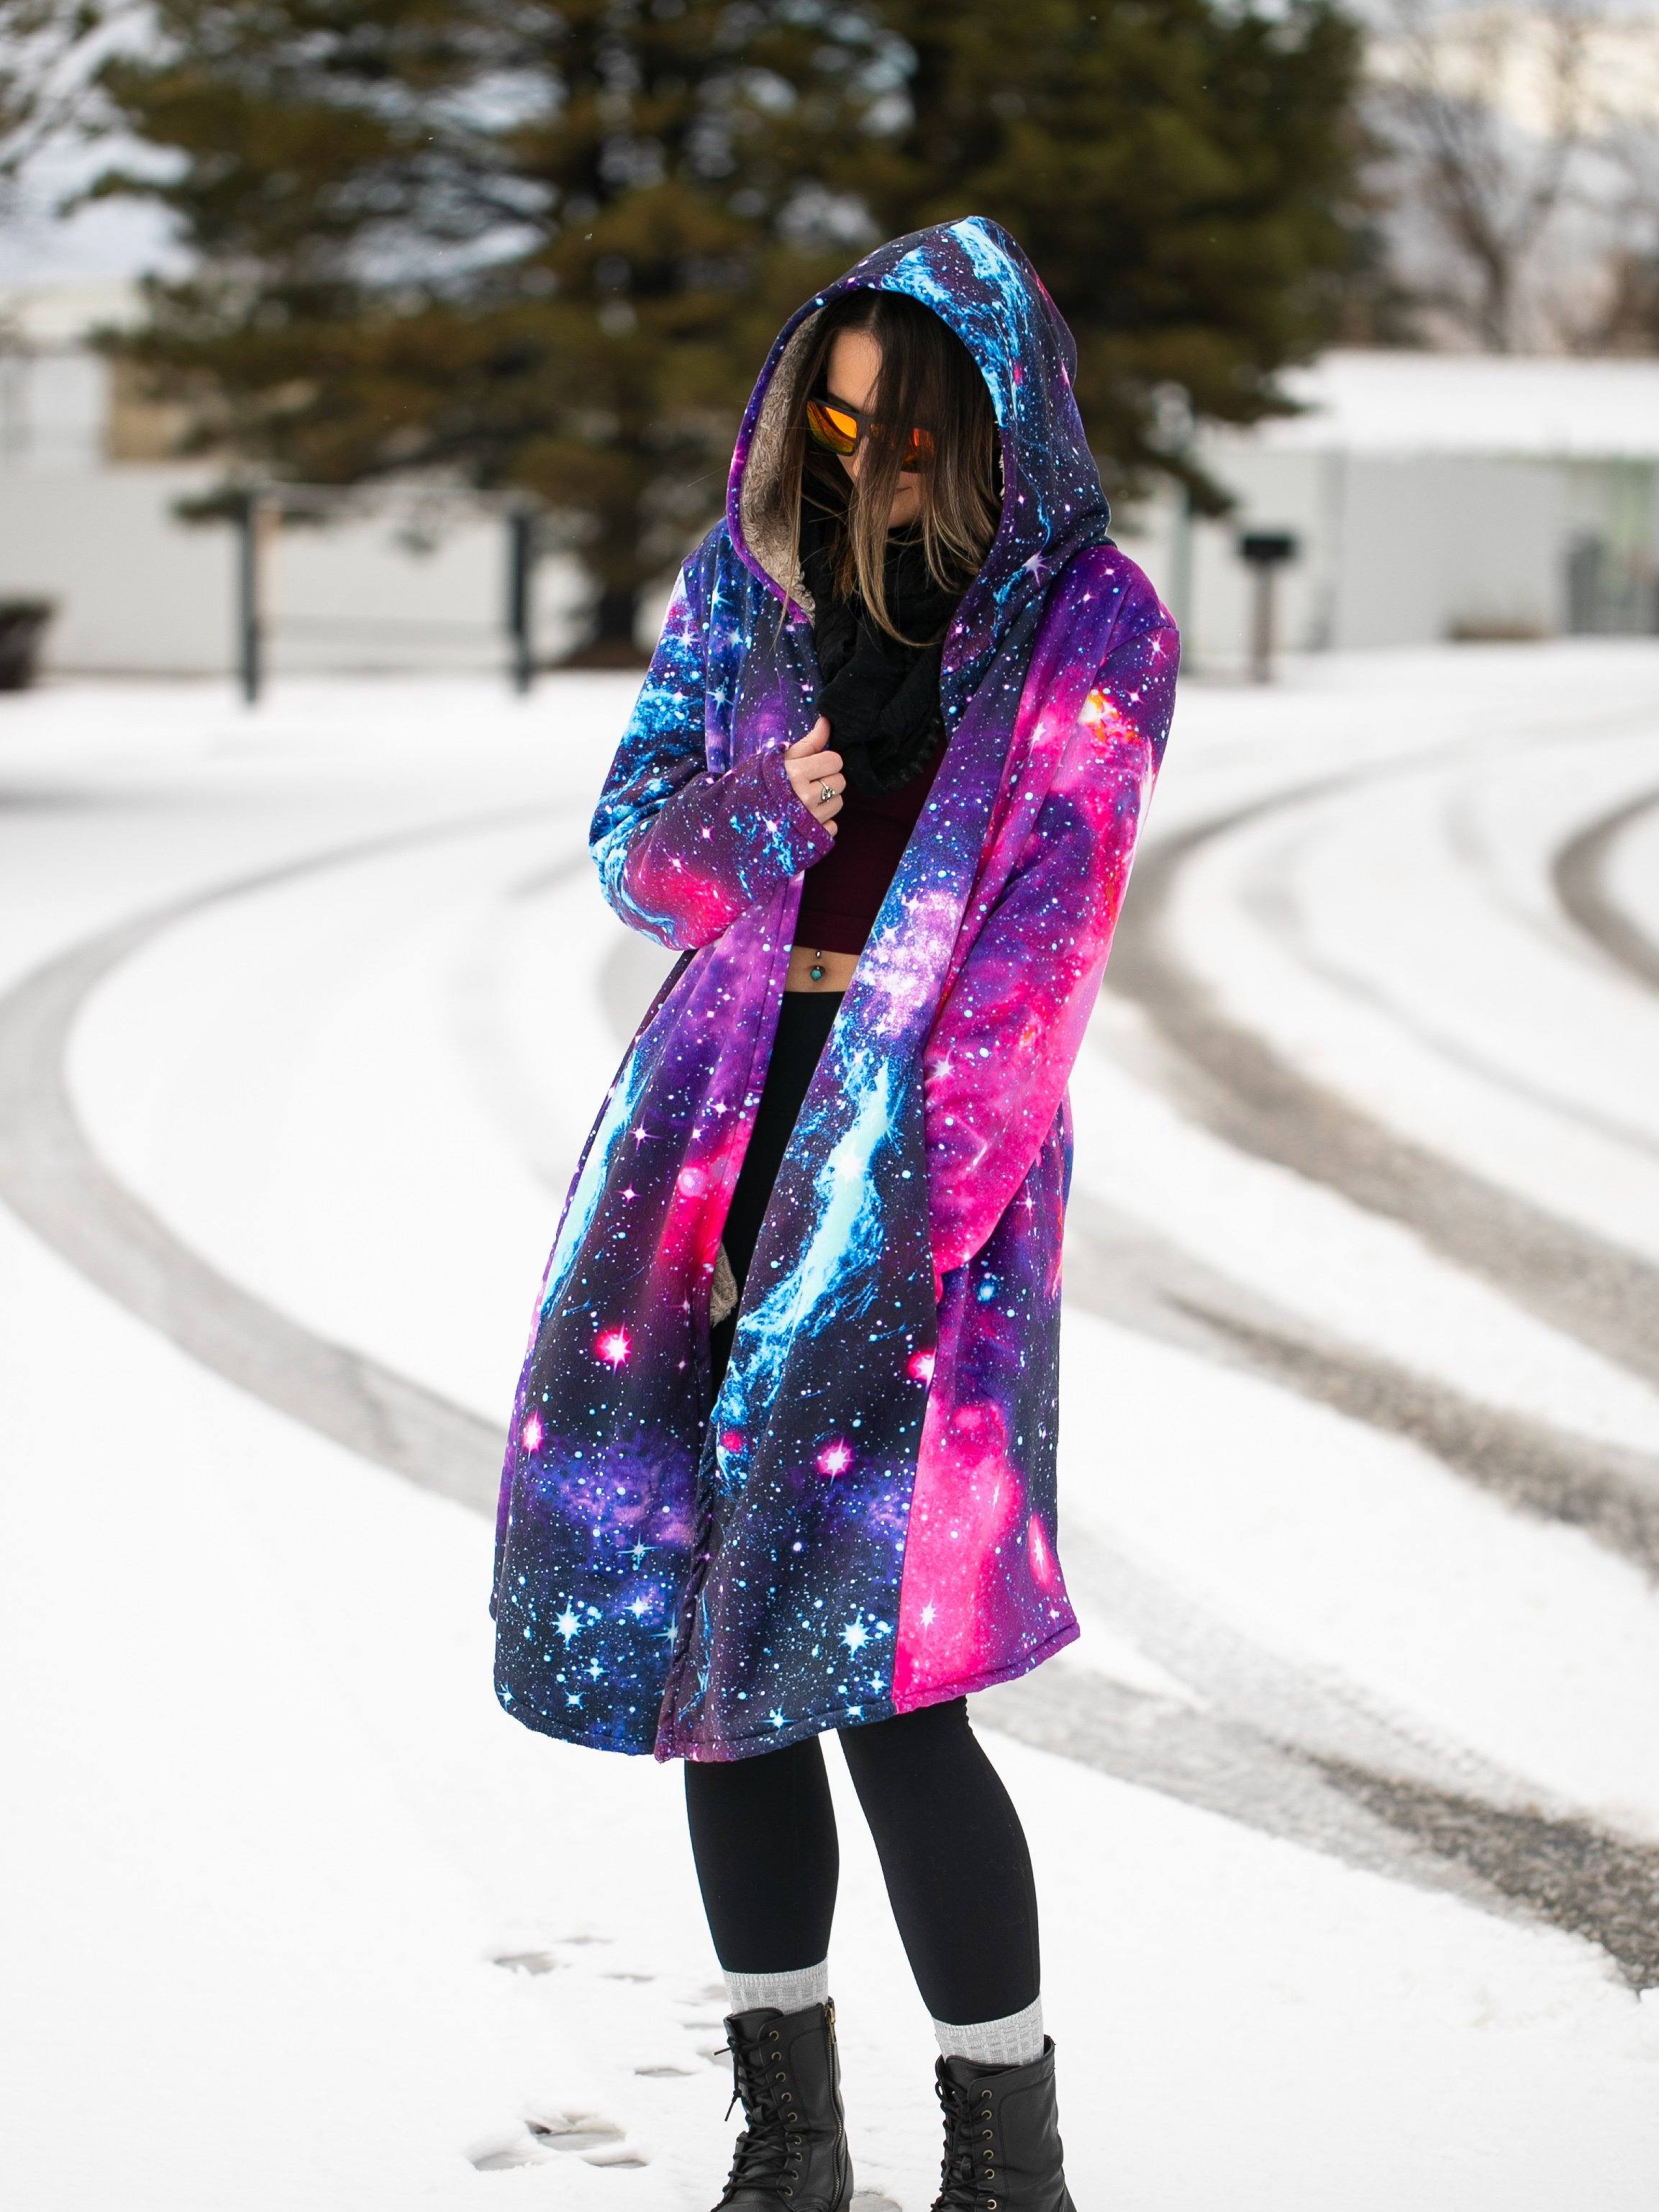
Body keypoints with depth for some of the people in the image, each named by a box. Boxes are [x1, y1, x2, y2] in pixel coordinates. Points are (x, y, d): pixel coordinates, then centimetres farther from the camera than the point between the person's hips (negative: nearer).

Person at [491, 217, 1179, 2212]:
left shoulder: (1088, 622, -3)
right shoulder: (750, 575, 10)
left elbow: (1038, 943, -9)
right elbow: (632, 845, 14)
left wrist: (900, 1213, -17)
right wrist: (756, 816, -9)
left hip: (938, 1150, -5)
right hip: (719, 1116, 5)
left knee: (876, 1663, -12)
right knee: (699, 1616, 5)